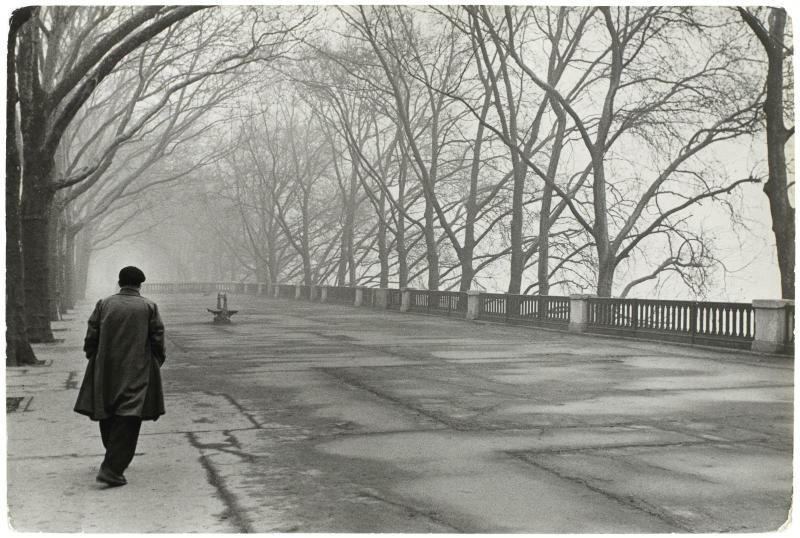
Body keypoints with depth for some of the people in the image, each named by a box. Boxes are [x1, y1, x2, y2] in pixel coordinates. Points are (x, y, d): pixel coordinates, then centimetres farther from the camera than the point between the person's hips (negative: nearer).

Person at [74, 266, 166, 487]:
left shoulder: (103, 304, 3)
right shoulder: (149, 307, -2)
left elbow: (91, 337, 2)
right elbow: (158, 340, -3)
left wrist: (94, 360, 16)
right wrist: (157, 363, 12)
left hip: (105, 372, 3)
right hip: (137, 373, -3)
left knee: (108, 417, 18)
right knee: (127, 421, -2)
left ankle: (116, 459, 32)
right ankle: (112, 469, -10)